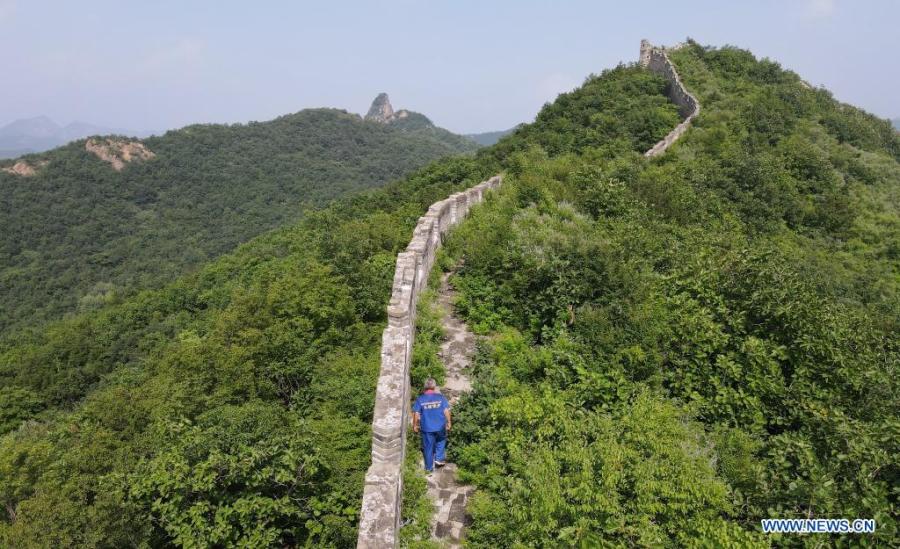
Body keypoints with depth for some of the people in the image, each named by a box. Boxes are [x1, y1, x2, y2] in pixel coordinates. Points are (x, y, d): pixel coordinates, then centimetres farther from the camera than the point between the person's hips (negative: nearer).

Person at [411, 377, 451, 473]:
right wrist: (449, 422, 6)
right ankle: (439, 458, 23)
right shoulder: (441, 397, -6)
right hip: (440, 426, 1)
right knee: (441, 441, 29)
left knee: (428, 447, 12)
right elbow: (446, 411, -6)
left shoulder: (420, 399, -8)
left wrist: (415, 425, 4)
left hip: (426, 428, -1)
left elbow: (416, 414, -8)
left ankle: (429, 468, 24)